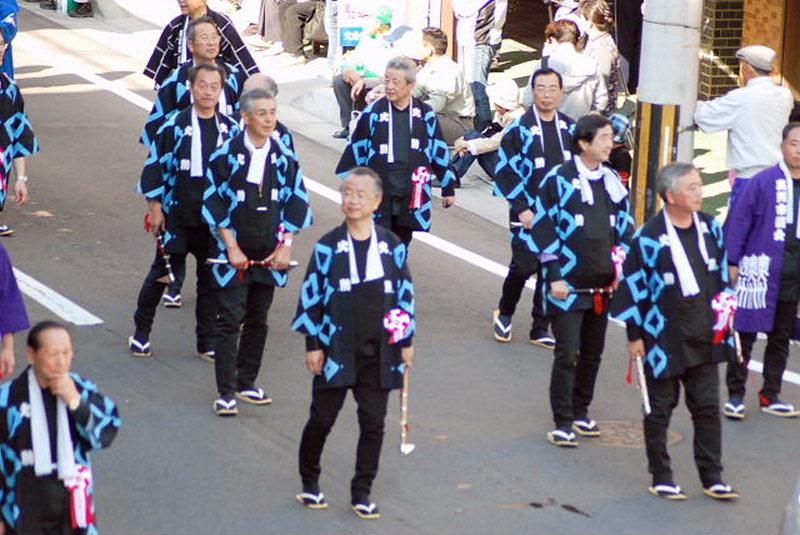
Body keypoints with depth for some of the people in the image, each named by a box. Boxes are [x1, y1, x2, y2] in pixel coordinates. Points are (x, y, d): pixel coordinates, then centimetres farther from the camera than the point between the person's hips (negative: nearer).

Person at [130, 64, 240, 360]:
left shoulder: (231, 129, 3)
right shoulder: (175, 126, -8)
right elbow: (155, 166, -4)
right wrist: (155, 209, -6)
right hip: (177, 218, -3)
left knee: (211, 279, 9)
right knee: (162, 273, 7)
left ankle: (207, 342, 19)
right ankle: (141, 332, 22)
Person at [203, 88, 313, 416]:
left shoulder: (284, 157, 2)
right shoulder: (226, 155, -9)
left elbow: (297, 202, 7)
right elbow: (214, 202, -7)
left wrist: (286, 244, -2)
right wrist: (231, 247, -11)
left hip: (269, 254, 4)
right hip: (233, 254, -4)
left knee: (258, 321, 12)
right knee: (230, 321, -5)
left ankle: (246, 383, 24)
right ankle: (226, 392, -2)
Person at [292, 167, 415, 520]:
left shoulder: (393, 247, 0)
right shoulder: (328, 247, -5)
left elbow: (405, 294, 8)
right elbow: (311, 296, -2)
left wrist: (406, 342, 6)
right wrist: (313, 345, -3)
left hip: (379, 355, 2)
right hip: (335, 352, -2)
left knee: (373, 424, 5)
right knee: (322, 420, 8)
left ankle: (362, 493, 16)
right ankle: (309, 483, 27)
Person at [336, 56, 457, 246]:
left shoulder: (425, 114, 2)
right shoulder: (374, 113, -2)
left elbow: (439, 152, 11)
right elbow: (356, 150, 6)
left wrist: (448, 188, 14)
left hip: (411, 194, 2)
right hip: (378, 195, -2)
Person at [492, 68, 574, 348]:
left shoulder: (570, 129, 8)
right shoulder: (521, 128, -6)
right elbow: (505, 171, -7)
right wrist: (521, 209, -12)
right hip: (528, 214, -4)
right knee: (524, 267, -7)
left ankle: (540, 329, 14)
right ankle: (504, 313, 20)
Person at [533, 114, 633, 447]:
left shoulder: (613, 181, 10)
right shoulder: (559, 180, -8)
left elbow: (625, 227, 19)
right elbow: (544, 229, -8)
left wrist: (621, 264, 8)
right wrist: (555, 276, -11)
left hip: (603, 286, 6)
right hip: (569, 286, -6)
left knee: (593, 353, 13)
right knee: (567, 354, -6)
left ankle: (581, 412, 27)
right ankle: (563, 422, 0)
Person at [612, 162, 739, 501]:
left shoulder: (711, 228, 2)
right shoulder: (649, 238, -15)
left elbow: (722, 272, 15)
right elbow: (633, 287, -10)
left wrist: (724, 310, 13)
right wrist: (634, 336, -8)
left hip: (705, 338, 5)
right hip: (664, 342, -5)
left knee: (708, 408, 8)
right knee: (659, 410, 8)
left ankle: (712, 477, 16)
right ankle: (661, 477, 18)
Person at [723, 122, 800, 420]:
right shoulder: (763, 182, -7)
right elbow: (739, 222, -5)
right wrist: (732, 263, -7)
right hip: (760, 271, -4)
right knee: (745, 334, 1)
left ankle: (771, 395, 23)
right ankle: (735, 395, 8)